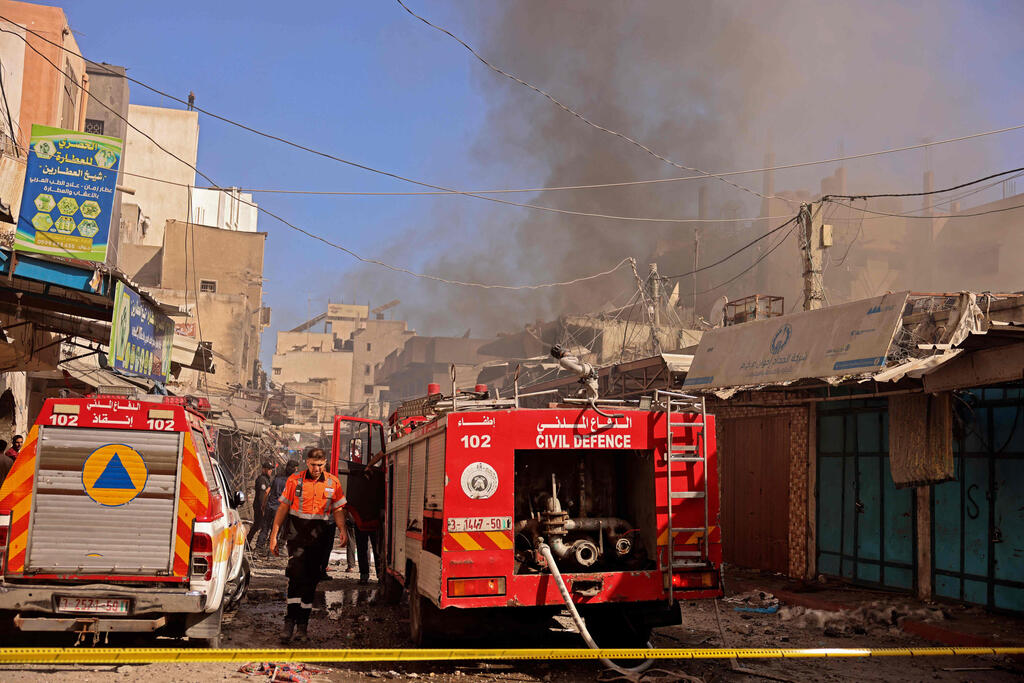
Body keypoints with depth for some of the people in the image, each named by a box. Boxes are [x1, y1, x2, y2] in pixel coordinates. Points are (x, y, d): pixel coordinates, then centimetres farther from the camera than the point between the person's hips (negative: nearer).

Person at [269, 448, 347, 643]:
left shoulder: (333, 483, 5)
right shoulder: (295, 480, 2)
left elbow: (338, 509, 9)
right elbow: (283, 507, 6)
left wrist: (342, 530, -9)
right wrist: (274, 535, 3)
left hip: (320, 536, 2)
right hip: (297, 532, -2)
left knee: (311, 580, 7)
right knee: (296, 574, -16)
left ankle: (303, 624, 16)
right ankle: (290, 621, -15)